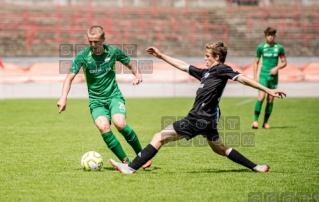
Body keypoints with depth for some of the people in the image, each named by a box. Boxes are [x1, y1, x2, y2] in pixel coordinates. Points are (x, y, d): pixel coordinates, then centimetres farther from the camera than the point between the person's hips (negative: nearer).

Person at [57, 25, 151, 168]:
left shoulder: (113, 52, -3)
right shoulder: (82, 56, -8)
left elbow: (130, 64, 14)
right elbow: (70, 77, -10)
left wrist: (137, 74, -7)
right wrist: (63, 98, -23)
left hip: (114, 96, 0)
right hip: (96, 101, 0)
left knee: (120, 123, -28)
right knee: (103, 127, -27)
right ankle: (126, 162, -16)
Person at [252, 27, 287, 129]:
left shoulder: (279, 48, 3)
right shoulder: (261, 47, 2)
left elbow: (284, 62, 10)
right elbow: (256, 62, 9)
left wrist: (276, 68, -9)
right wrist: (255, 77, 2)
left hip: (273, 76, 2)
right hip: (263, 75, -2)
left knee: (270, 100, 3)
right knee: (261, 97, -16)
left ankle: (266, 122, 11)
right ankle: (255, 120, -12)